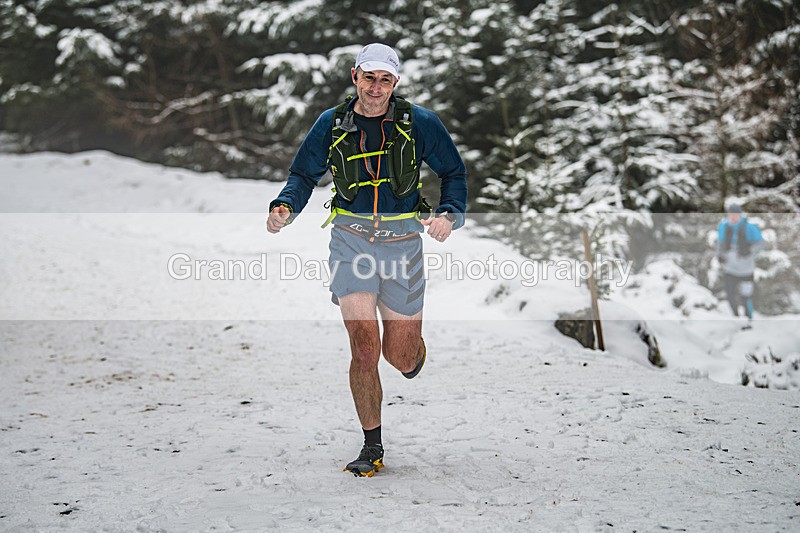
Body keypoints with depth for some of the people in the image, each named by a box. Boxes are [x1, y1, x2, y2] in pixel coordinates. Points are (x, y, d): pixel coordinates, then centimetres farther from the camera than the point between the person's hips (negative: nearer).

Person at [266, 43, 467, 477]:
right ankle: (372, 447, 4)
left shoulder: (420, 123, -1)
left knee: (402, 357, 5)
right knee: (364, 348, -10)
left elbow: (453, 173, 7)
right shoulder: (332, 124, 3)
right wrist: (284, 207, -10)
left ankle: (410, 344, 46)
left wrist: (449, 214, -12)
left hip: (402, 241, 0)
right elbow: (304, 174, 11)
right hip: (351, 241, 0)